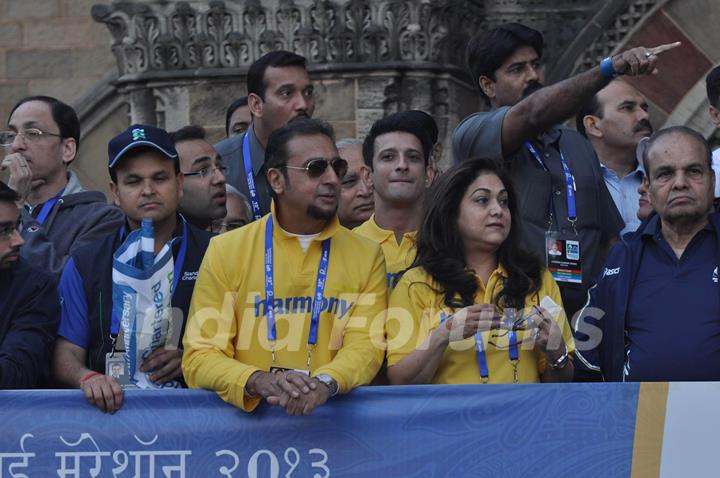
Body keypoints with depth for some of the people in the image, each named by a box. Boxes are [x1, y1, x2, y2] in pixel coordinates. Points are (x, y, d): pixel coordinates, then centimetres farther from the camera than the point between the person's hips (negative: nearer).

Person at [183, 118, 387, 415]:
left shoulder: (366, 256, 11)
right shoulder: (225, 251, 6)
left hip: (335, 413, -1)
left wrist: (326, 383, -20)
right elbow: (200, 357, 0)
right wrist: (259, 382, -19)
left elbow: (366, 346, 2)